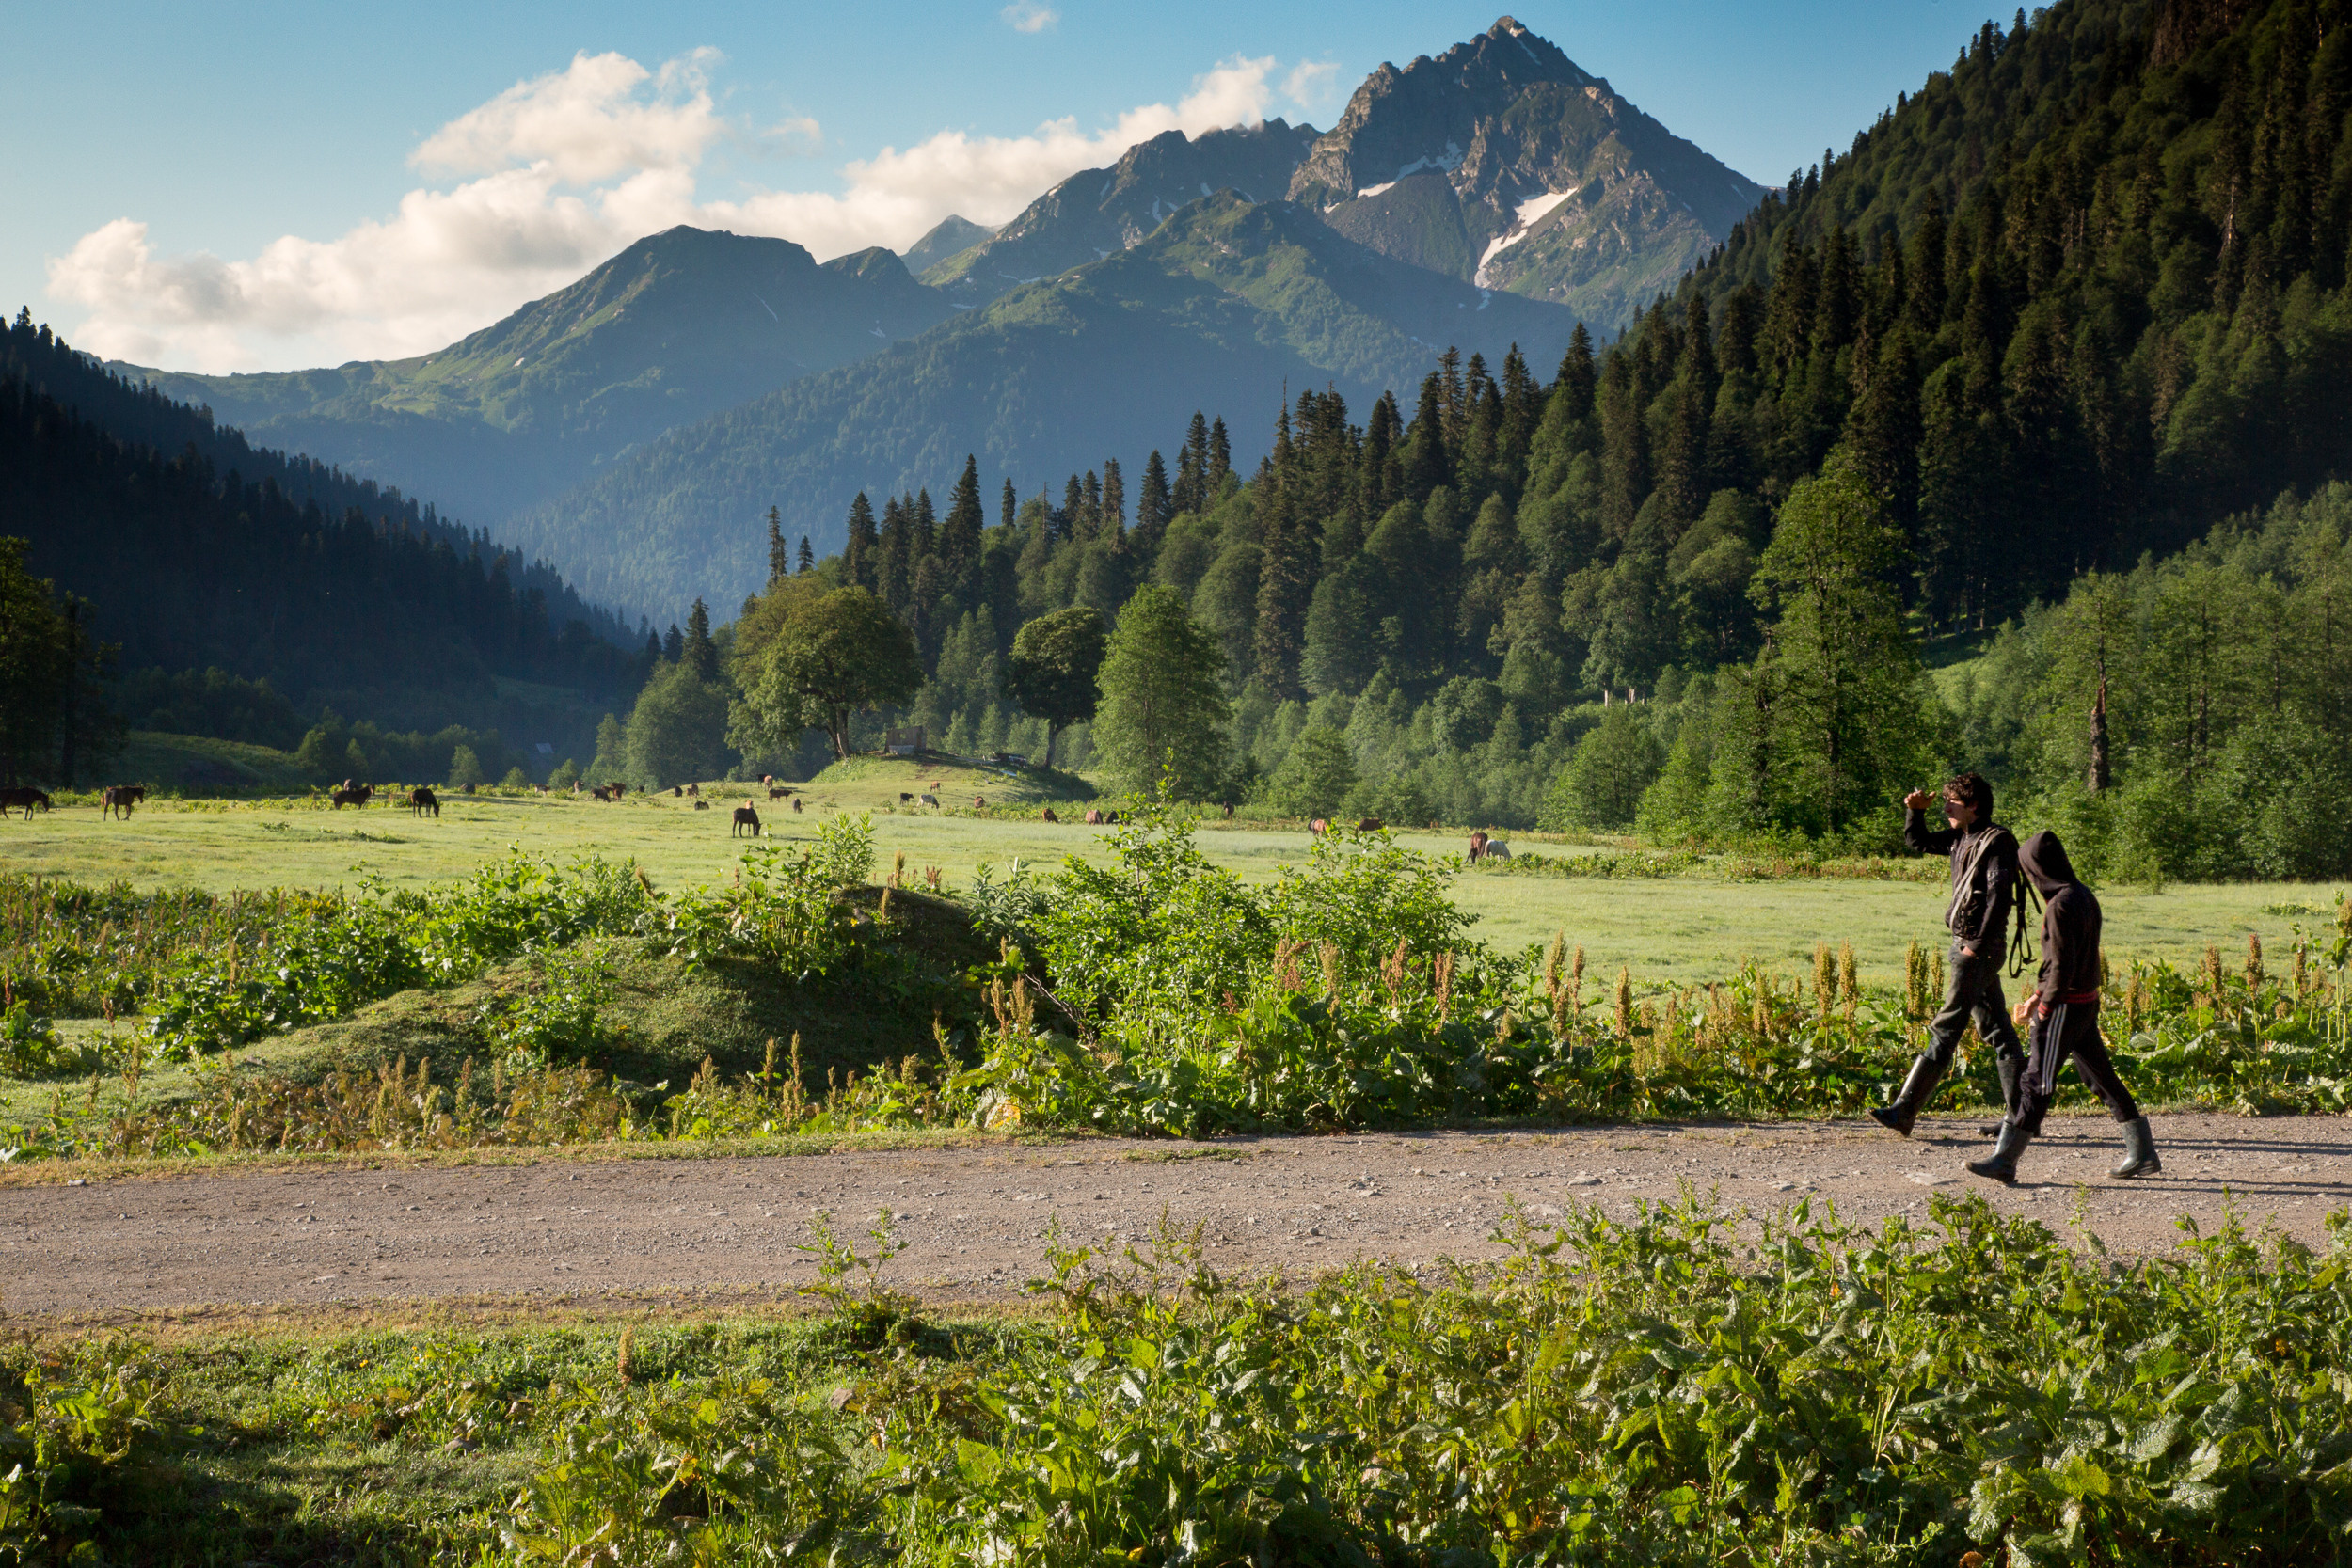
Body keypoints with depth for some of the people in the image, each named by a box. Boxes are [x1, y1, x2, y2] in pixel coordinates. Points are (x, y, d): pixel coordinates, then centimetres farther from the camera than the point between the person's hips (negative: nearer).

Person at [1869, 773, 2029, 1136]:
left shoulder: (1997, 841, -13)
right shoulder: (1963, 839, 14)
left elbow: (1999, 894, -21)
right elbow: (1917, 841, 27)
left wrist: (1978, 944, -25)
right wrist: (1916, 810, 8)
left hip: (1980, 947, -10)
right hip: (1968, 945, 10)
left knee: (1946, 1029, -8)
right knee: (1997, 1030, 10)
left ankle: (1904, 1112, -8)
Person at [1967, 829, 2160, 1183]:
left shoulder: (2060, 905, -18)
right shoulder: (2084, 897, 11)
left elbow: (2062, 967, -21)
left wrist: (2044, 1005, -10)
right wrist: (2038, 997, 18)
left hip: (2065, 1006, -9)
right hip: (2088, 1002, 9)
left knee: (2037, 1081, -7)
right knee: (2102, 1077, 15)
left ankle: (2005, 1159, -5)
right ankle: (2142, 1153, 19)